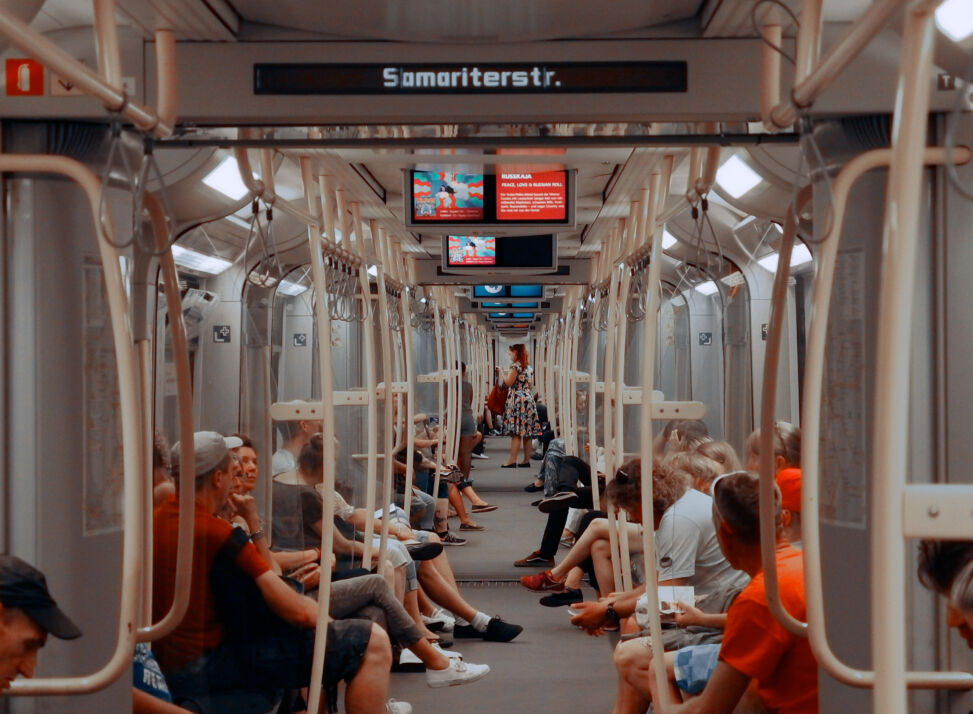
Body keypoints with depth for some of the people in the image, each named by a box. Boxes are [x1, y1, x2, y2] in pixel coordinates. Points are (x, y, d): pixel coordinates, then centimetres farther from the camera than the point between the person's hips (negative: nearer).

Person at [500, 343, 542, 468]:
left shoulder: (515, 366, -8)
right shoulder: (529, 367, 16)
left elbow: (509, 382, -13)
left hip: (517, 400, -8)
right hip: (529, 400, 8)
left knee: (516, 433, -11)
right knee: (527, 433, 7)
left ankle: (512, 460, -15)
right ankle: (526, 460, 8)